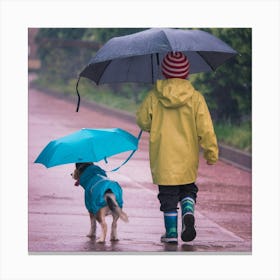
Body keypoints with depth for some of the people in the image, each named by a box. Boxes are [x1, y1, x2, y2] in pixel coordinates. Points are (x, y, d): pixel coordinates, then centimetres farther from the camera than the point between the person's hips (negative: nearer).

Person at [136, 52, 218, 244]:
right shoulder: (195, 98, -6)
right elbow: (205, 128, -7)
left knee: (168, 195, 8)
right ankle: (188, 213, -10)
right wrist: (212, 152, 1)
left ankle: (171, 232, 6)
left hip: (162, 157, 0)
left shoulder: (154, 97, -5)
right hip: (187, 156, 0)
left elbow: (142, 120, 5)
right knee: (188, 190, 17)